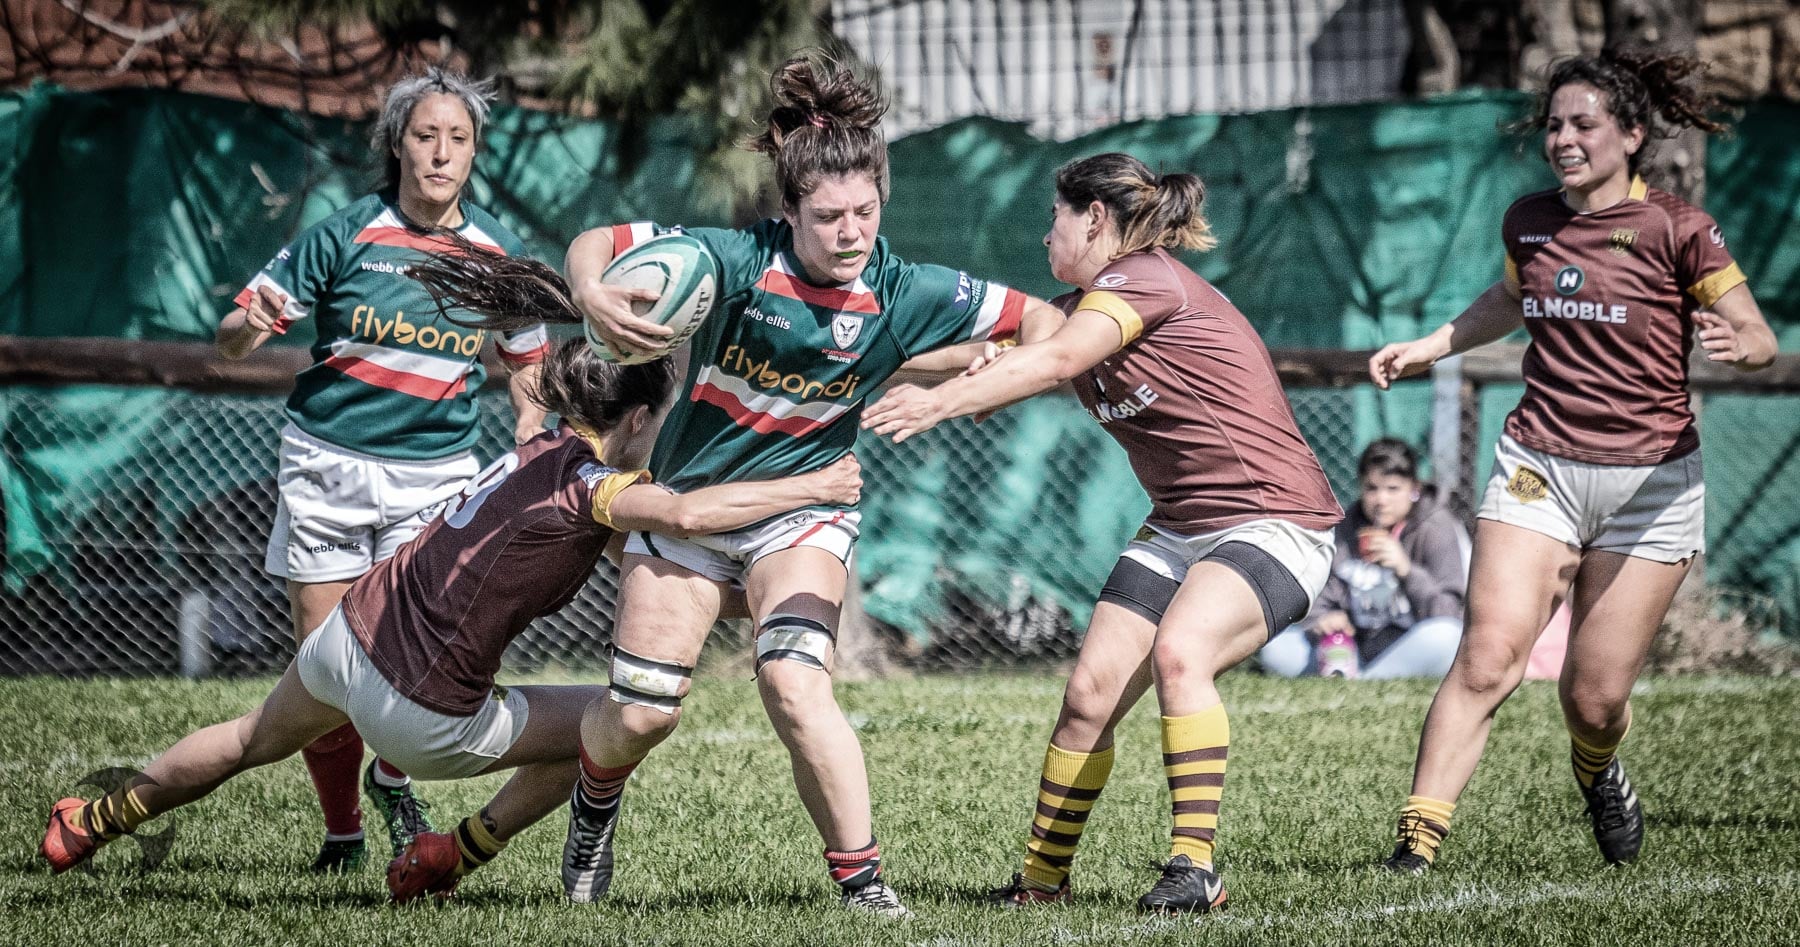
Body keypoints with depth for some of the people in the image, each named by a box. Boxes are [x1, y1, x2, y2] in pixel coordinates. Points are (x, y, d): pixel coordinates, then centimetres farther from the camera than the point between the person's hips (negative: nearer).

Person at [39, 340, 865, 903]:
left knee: (258, 739, 35)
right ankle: (452, 859, 12)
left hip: (354, 630, 8)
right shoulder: (586, 479, -20)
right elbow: (685, 513, -38)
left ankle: (91, 824, 50)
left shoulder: (540, 453, 6)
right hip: (422, 717, -8)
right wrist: (807, 488, -31)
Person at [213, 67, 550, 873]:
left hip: (436, 474, 1)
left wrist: (533, 448, 3)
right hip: (328, 466, -1)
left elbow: (525, 363, 17)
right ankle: (340, 832, 19)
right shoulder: (344, 236, -7)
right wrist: (251, 327, -28)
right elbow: (230, 342, -6)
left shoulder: (498, 253, 0)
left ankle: (393, 780, 17)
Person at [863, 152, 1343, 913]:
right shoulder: (1083, 306, 14)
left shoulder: (1146, 278, -15)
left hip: (1272, 522, -9)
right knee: (1091, 690, -4)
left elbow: (1056, 361, -30)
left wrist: (940, 402, -41)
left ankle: (1194, 865, -30)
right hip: (1177, 529, 9)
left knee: (1179, 652, -32)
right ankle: (1042, 878, 7)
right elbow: (1003, 355, 5)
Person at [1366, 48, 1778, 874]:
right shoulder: (1528, 222, 7)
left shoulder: (1675, 229, -7)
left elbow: (1761, 340, -5)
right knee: (1488, 658, -17)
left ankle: (1598, 775, 37)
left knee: (1596, 697, 1)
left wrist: (1732, 346, -27)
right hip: (1538, 466, 3)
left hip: (1648, 482, -3)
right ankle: (1418, 839, -19)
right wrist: (1427, 347, 23)